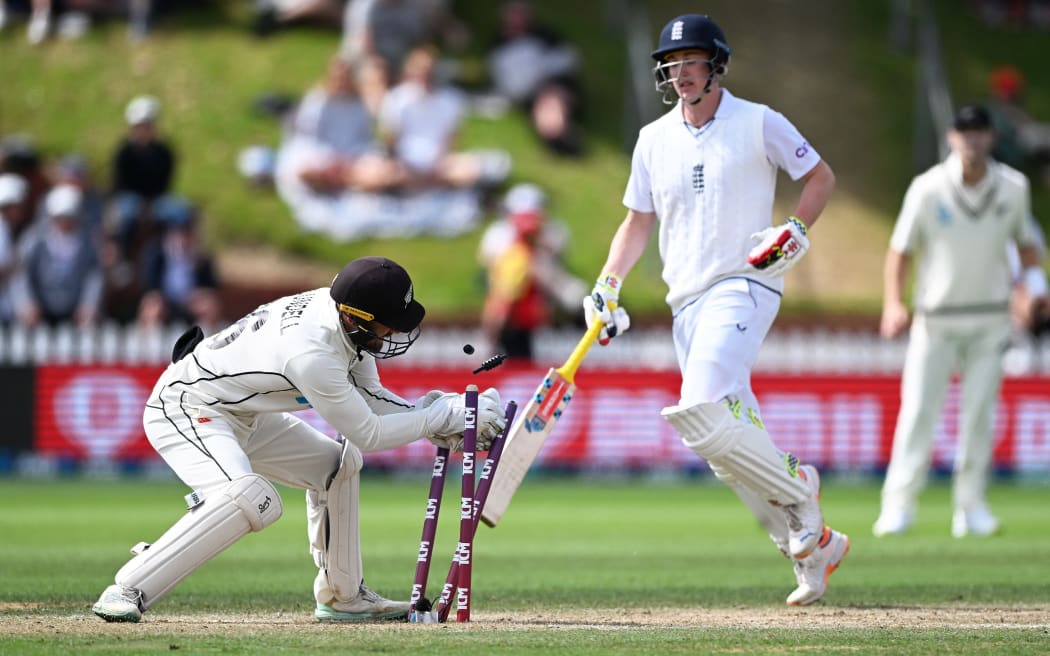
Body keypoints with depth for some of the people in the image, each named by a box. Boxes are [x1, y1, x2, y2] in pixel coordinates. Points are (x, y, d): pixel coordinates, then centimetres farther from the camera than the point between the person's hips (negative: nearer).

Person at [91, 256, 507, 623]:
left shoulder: (343, 312, -9)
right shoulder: (312, 354, -34)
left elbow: (368, 396, 4)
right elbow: (367, 434, -24)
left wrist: (434, 415, -10)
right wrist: (446, 415, -18)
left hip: (240, 413, 10)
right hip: (184, 409, -10)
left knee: (335, 464, 16)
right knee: (252, 499, -32)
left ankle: (342, 596, 23)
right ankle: (127, 593, -28)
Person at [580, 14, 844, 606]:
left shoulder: (758, 124, -1)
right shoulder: (654, 139, 13)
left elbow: (821, 176, 6)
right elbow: (638, 222, 20)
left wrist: (796, 230, -11)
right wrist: (608, 286, 7)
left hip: (746, 285, -6)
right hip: (688, 301, 6)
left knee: (701, 413, -26)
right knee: (734, 444, 2)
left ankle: (796, 486, -6)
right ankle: (813, 546, 14)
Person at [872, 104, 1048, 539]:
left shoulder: (1013, 188, -1)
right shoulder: (927, 189, -9)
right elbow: (900, 249, -5)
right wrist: (893, 303, -18)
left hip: (990, 320, 2)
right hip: (936, 319, -2)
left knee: (980, 413, 1)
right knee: (918, 410, -6)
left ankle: (971, 507, 8)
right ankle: (899, 505, -2)